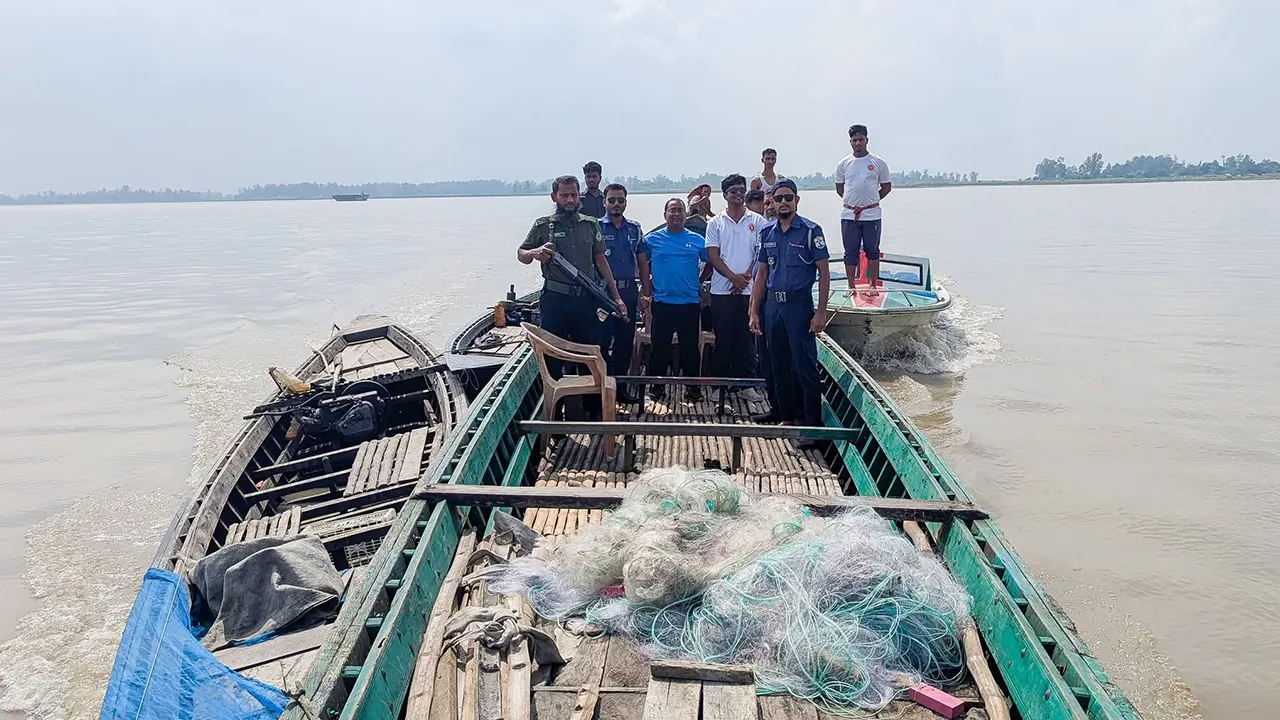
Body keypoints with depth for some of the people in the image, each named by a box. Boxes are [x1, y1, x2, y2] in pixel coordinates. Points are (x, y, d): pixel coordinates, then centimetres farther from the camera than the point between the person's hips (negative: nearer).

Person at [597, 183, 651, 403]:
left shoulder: (634, 228, 11)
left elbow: (642, 262, 13)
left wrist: (646, 292, 7)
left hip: (629, 291, 4)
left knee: (625, 341, 9)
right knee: (602, 341, -3)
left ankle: (621, 386, 20)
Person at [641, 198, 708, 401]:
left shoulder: (697, 240, 5)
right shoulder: (652, 239, 3)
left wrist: (698, 281, 6)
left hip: (689, 302, 0)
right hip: (661, 302, 0)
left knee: (690, 346, 5)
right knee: (659, 346, 5)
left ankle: (692, 386, 13)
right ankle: (657, 386, 15)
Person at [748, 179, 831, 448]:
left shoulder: (810, 231, -5)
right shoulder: (767, 233, 10)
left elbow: (823, 273, -6)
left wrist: (820, 313, -13)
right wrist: (754, 312, 8)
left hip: (799, 304, -5)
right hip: (772, 305, 5)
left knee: (806, 368, -6)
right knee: (780, 367, 12)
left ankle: (812, 426, 0)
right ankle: (787, 419, 24)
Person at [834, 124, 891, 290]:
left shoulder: (878, 162, 2)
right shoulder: (843, 163, 6)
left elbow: (887, 187, 8)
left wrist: (871, 201, 3)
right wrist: (852, 202, 5)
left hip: (872, 215, -1)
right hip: (849, 215, 1)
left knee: (872, 251, 6)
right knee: (850, 252, 5)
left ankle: (874, 286, 13)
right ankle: (851, 287, 13)